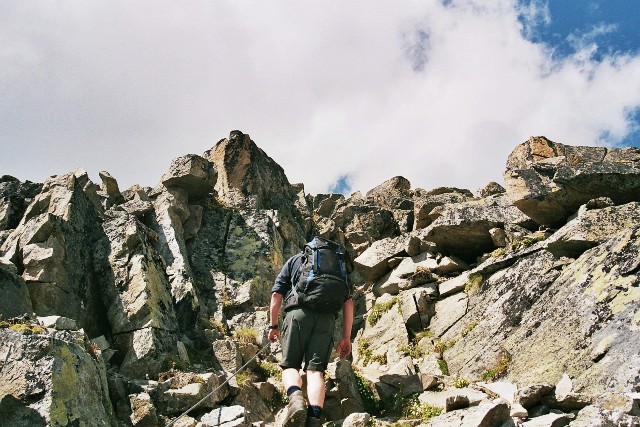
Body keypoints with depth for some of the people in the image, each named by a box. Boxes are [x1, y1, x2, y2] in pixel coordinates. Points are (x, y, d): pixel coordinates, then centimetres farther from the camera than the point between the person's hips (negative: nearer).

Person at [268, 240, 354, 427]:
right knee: (315, 369, -3)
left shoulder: (295, 259, 26)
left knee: (290, 365, 7)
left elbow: (276, 294, 14)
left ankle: (295, 397, -25)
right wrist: (346, 337, 15)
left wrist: (273, 325, 19)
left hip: (298, 313, -1)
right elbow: (348, 301, 15)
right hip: (327, 318, 1)